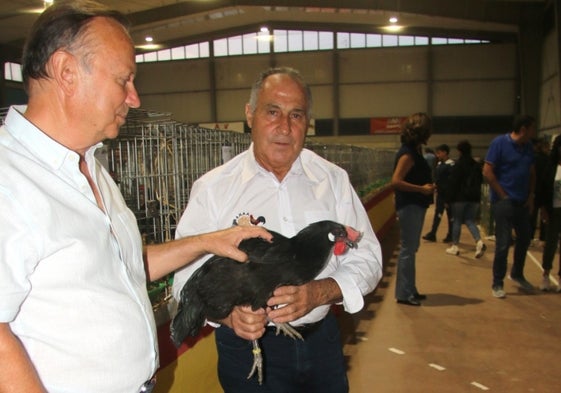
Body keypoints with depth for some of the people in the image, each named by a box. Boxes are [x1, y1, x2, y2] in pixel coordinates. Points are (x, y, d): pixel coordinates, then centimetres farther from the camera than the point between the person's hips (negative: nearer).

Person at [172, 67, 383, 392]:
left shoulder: (333, 180, -1)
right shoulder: (212, 189, -8)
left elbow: (365, 259, -2)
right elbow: (188, 275, -10)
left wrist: (318, 293, -20)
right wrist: (228, 313, -29)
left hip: (322, 340, 3)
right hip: (248, 345, -3)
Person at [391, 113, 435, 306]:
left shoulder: (413, 151, 12)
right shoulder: (408, 154, -16)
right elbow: (396, 181, -24)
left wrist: (427, 186, 5)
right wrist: (422, 189, -21)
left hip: (415, 206, 10)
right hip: (409, 207, -10)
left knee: (410, 249, 15)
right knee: (407, 250, -3)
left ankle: (409, 290, 25)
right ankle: (404, 293, 5)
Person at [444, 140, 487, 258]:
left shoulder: (458, 164, -10)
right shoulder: (476, 165, 9)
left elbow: (453, 183, -13)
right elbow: (480, 181, 14)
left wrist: (449, 199, -10)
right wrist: (476, 195, 19)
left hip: (460, 197, -5)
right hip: (474, 197, 5)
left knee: (457, 221, 5)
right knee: (470, 221, 10)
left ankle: (454, 246, 10)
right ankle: (479, 242, -12)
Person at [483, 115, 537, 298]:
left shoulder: (528, 148, 8)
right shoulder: (499, 143, -10)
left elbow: (532, 173, 16)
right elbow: (487, 172, -13)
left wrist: (531, 195, 4)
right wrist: (504, 196, -12)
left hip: (522, 202, 7)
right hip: (504, 202, -7)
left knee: (524, 239, 16)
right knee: (504, 243, -4)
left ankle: (517, 274, 38)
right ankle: (497, 283, 10)